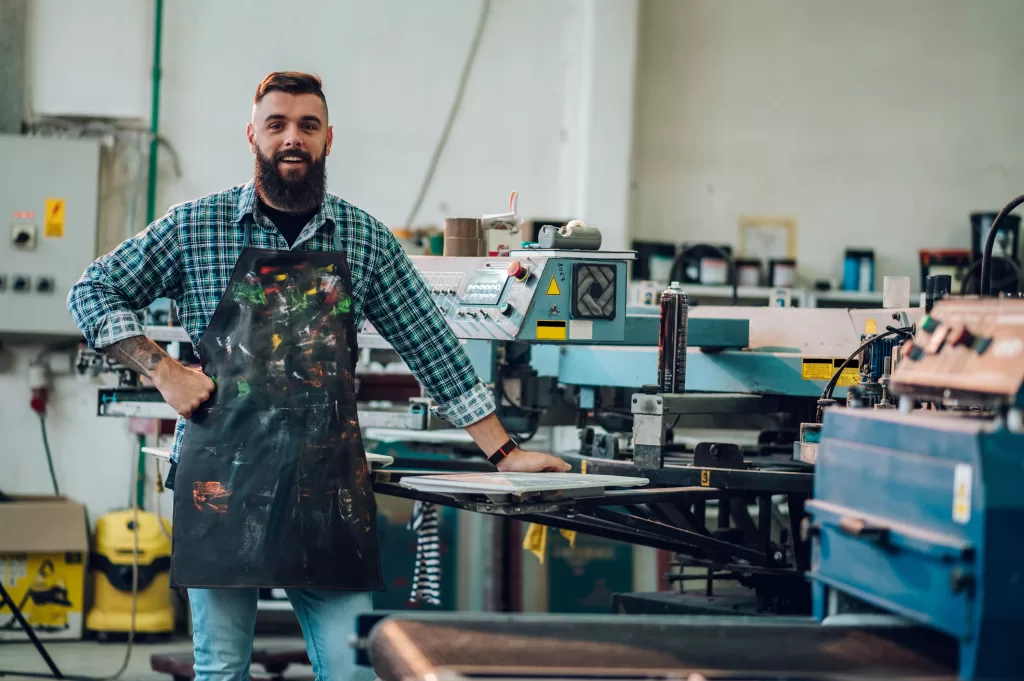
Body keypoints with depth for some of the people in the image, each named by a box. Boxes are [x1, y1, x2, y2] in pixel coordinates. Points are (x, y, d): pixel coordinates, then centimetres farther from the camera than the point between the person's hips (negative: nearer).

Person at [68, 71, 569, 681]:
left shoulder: (365, 238, 8)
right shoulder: (196, 226, 4)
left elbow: (431, 346, 10)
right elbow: (92, 293, 10)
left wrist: (503, 452, 6)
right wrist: (163, 370, -3)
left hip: (330, 480, 1)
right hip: (225, 476, -1)